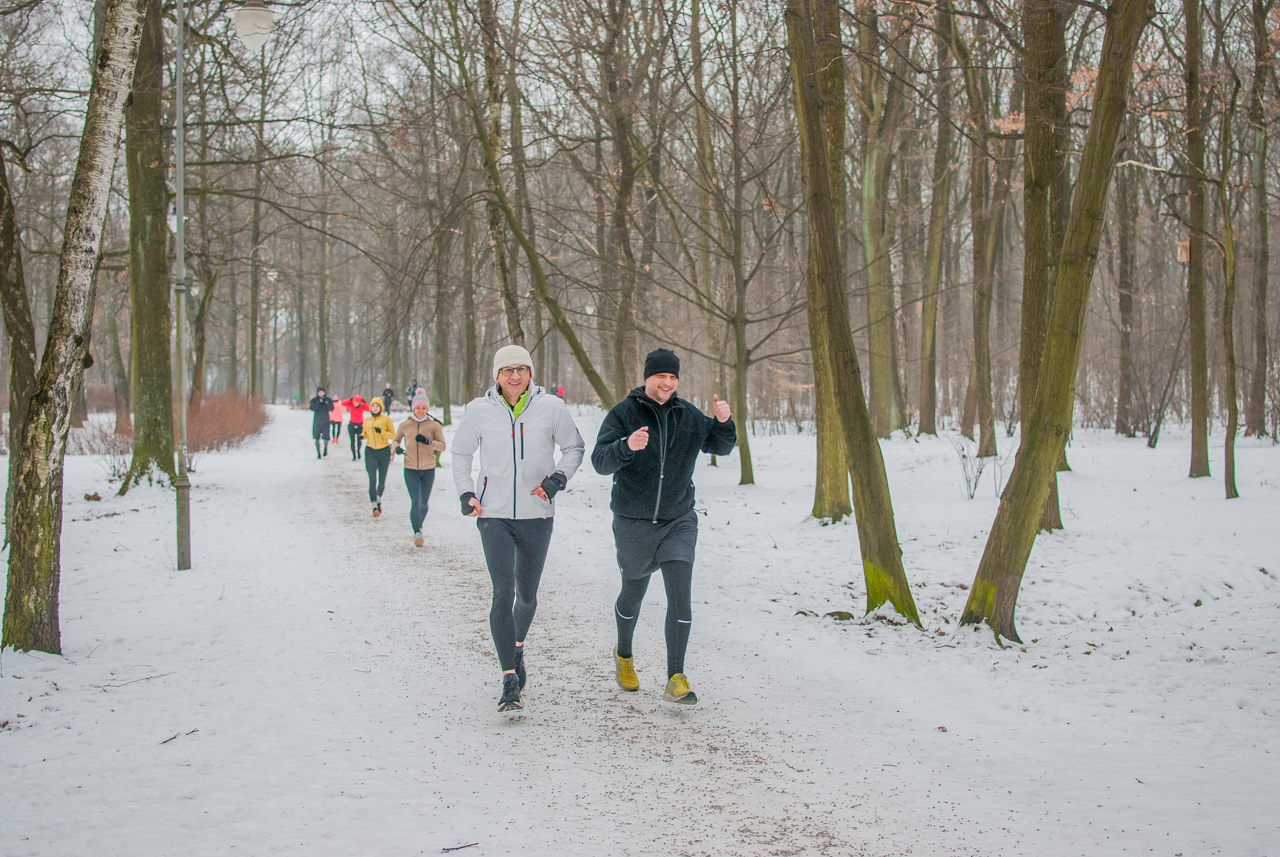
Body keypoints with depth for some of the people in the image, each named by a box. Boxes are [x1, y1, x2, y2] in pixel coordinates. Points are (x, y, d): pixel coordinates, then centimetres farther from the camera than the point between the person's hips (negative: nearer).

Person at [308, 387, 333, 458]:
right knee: (317, 438, -3)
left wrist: (325, 402, -19)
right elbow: (313, 408, -12)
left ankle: (325, 448, 26)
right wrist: (318, 402, -21)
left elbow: (331, 408, -8)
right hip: (317, 422, 0)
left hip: (325, 422, 0)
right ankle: (318, 452, 10)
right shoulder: (314, 400, 2)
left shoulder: (328, 399, 3)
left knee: (326, 438, -3)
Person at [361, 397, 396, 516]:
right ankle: (375, 507, -15)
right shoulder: (366, 420, 8)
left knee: (382, 480, 8)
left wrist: (381, 432, -18)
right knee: (372, 479, -12)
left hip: (384, 451, -1)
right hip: (370, 451, 1)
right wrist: (361, 436, -4)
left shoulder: (386, 419, -3)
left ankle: (379, 500, 35)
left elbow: (393, 434, -2)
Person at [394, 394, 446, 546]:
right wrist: (398, 447, -6)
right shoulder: (405, 425, 2)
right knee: (415, 501, -14)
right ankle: (417, 533, -11)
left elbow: (442, 446, -6)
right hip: (410, 470, 0)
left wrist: (428, 442, -23)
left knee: (423, 503, 10)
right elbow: (395, 440, 17)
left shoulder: (434, 425, -2)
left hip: (428, 470, 1)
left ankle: (419, 526, 36)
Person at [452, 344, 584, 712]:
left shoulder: (550, 407, -2)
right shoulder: (479, 410, -1)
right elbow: (461, 453, 14)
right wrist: (466, 492, 1)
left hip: (536, 515, 1)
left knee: (527, 594, 13)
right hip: (493, 515, -1)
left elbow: (575, 447, 10)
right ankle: (510, 681, -13)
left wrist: (558, 478, -8)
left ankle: (517, 646, 45)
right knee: (503, 592, -14)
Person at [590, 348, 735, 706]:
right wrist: (627, 445, -40)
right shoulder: (623, 414, -8)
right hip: (634, 523, -1)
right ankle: (624, 655, 43)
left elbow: (721, 446, 12)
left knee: (680, 595, -13)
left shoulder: (688, 416, 2)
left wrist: (724, 421, -10)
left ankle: (676, 680, -13)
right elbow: (600, 461, -18)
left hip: (678, 521, 2)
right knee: (633, 595, 15)